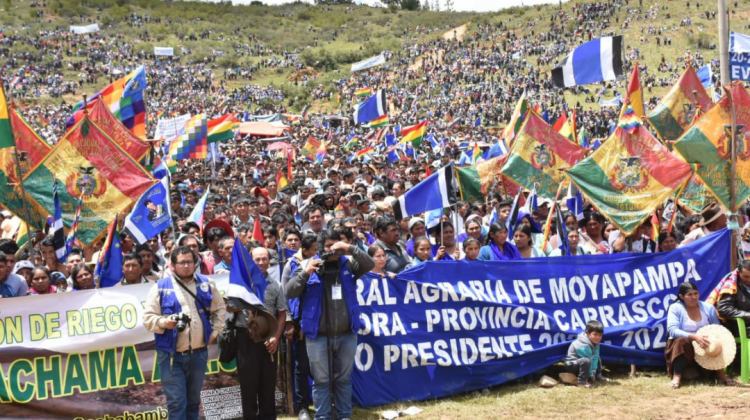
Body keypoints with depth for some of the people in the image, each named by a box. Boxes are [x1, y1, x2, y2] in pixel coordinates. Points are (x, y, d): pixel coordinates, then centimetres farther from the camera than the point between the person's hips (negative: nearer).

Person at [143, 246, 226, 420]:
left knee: (194, 401, 14)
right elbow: (148, 317, -2)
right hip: (171, 355, -3)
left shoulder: (207, 284, 7)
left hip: (199, 354, 3)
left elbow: (219, 309, 19)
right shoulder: (160, 287, -3)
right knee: (176, 402, -6)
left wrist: (215, 331, 8)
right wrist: (164, 322, -21)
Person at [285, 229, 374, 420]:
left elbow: (370, 264, -9)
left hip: (346, 333, 2)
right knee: (321, 380, 6)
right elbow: (289, 292, -4)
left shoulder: (348, 263, 5)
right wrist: (306, 273, -18)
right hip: (318, 335, -2)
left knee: (343, 378, 13)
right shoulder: (307, 265, 0)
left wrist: (350, 249, -19)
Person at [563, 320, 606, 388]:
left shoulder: (595, 343, -2)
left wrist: (593, 372, -7)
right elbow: (587, 360, -24)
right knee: (586, 361, -37)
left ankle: (598, 376, 22)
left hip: (581, 363, 10)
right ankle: (581, 381, -29)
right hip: (571, 365, -10)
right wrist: (591, 375, -14)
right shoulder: (583, 346, -31)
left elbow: (595, 358, -3)